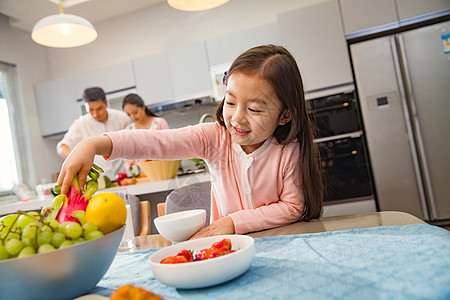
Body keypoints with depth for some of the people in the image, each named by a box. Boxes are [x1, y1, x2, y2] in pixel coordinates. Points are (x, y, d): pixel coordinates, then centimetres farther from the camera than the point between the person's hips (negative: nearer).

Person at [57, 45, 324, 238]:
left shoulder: (289, 150, -15)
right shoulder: (215, 138, -11)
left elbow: (293, 207, -11)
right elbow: (157, 142, -21)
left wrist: (236, 221, -20)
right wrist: (95, 144, -34)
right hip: (226, 244, 1)